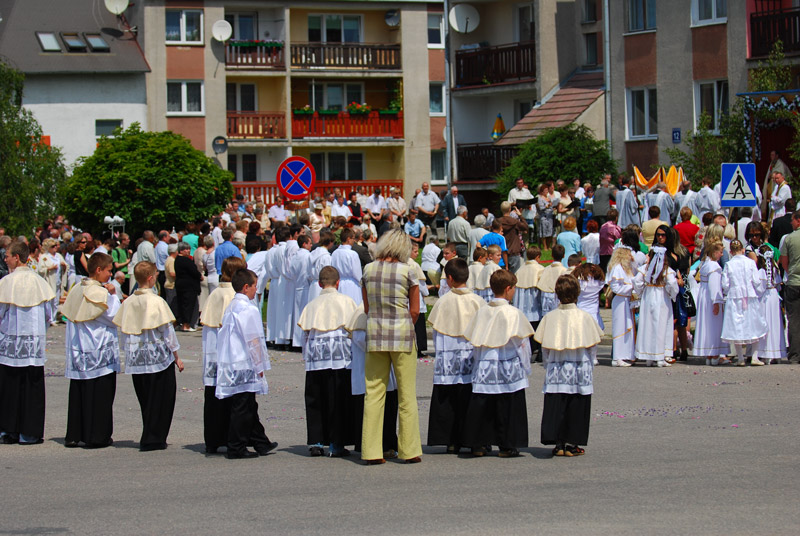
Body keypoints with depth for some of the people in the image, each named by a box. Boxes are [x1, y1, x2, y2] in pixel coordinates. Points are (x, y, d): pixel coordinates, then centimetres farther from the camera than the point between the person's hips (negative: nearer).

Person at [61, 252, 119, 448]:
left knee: (78, 393, 11)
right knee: (100, 394, -1)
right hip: (100, 354, -7)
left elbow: (68, 315, 11)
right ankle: (96, 436, 0)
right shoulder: (100, 293, -14)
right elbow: (115, 317, -10)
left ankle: (74, 435, 14)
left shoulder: (76, 290, 6)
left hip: (77, 351, 7)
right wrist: (113, 295, -5)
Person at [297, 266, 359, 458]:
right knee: (337, 399, 1)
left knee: (314, 400, 8)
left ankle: (315, 442, 5)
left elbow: (305, 334, 11)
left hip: (315, 359, 2)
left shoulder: (311, 305, 11)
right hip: (340, 356, -2)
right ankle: (336, 443, 0)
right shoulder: (346, 301, 3)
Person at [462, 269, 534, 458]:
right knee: (508, 407, 3)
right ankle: (506, 446, 5)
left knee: (480, 406, 7)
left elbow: (474, 342, 9)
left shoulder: (482, 312, 4)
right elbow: (521, 343, -5)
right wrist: (525, 367, 6)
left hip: (483, 368, 4)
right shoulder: (513, 313, -9)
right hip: (508, 368, -4)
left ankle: (477, 444, 9)